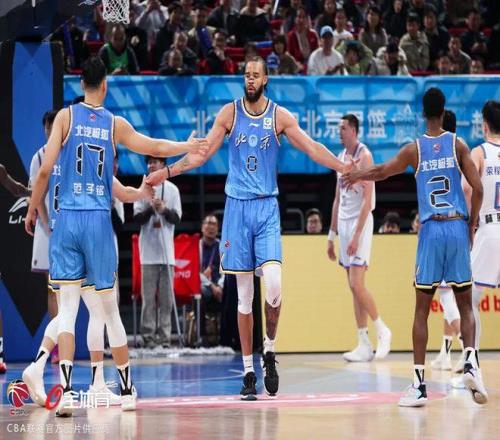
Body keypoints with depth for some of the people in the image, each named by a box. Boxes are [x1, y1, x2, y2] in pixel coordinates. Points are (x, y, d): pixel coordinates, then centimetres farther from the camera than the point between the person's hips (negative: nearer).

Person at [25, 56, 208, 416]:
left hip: (67, 220, -1)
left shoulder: (66, 117, 0)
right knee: (110, 309, 9)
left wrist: (33, 209, 7)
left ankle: (66, 391, -15)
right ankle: (127, 390, 17)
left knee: (67, 309, -3)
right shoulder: (116, 125, 5)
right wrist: (189, 147, 34)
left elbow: (45, 170, -5)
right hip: (99, 222, 1)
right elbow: (158, 148, 17)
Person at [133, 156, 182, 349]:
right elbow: (137, 218, 1)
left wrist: (164, 209, -13)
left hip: (166, 248, 1)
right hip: (148, 248, -1)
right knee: (148, 295, -3)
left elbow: (177, 218, 5)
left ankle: (165, 335, 4)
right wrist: (151, 209, -16)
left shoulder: (172, 189, 9)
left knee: (166, 295, 1)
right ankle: (148, 335, -2)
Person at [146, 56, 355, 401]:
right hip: (237, 206, 1)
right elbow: (202, 153, 6)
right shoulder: (229, 113, 4)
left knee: (274, 283, -19)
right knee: (244, 294, 2)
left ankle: (270, 352, 3)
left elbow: (312, 148, 0)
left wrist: (343, 167, -13)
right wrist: (167, 172, -2)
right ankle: (248, 373, 7)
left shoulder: (280, 116, 2)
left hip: (267, 207, -1)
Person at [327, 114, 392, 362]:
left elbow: (367, 200, -17)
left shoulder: (364, 156, -11)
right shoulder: (341, 158, 15)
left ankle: (383, 331, 1)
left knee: (357, 285, -14)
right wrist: (332, 235, 18)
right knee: (354, 288, 6)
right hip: (344, 223, 8)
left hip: (360, 222, -8)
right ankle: (364, 346, 8)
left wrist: (356, 235, -22)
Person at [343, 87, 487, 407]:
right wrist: (472, 225, 9)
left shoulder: (414, 149, 2)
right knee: (465, 305, 8)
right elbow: (478, 188, -6)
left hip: (431, 230, 0)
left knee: (422, 310, 4)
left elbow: (380, 172, 16)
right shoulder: (458, 145, 1)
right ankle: (471, 362, -15)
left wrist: (356, 175, 36)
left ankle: (419, 384, 0)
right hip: (458, 228, 0)